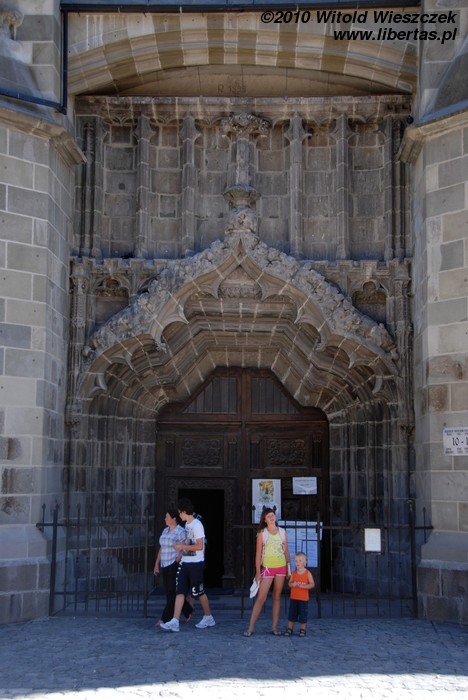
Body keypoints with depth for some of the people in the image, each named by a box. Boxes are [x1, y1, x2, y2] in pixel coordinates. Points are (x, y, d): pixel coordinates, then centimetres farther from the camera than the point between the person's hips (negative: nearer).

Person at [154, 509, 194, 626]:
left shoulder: (180, 532, -9)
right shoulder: (165, 531, 15)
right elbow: (161, 549, 18)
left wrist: (176, 562, -18)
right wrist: (157, 564, 15)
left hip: (174, 565, -8)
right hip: (165, 565, 8)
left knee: (172, 593, -5)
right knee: (169, 592, 11)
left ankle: (165, 619, -4)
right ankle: (188, 611, 26)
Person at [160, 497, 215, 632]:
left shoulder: (197, 525, -16)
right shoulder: (187, 524, 12)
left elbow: (199, 546, -21)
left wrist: (182, 547, -17)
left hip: (196, 563, -8)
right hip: (184, 563, 8)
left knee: (199, 592, 5)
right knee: (180, 591, -2)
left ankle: (208, 618, 23)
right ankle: (175, 622, -7)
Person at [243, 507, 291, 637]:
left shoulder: (282, 532, 7)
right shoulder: (262, 533, -2)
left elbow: (286, 551, 12)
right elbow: (258, 553, -2)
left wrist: (289, 567, 8)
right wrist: (258, 572, -5)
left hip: (281, 567, 3)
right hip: (268, 567, -3)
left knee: (277, 597, 6)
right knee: (261, 598, -7)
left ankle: (274, 627, 11)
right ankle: (250, 628, -4)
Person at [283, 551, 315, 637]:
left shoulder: (307, 573, -6)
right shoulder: (294, 573, 4)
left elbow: (312, 584, -8)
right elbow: (289, 583, 8)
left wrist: (303, 586, -21)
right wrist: (293, 584, -16)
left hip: (303, 599, -3)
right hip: (293, 597, 3)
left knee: (303, 615, 2)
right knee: (291, 614, 6)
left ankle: (302, 630, 15)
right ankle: (289, 629, 15)